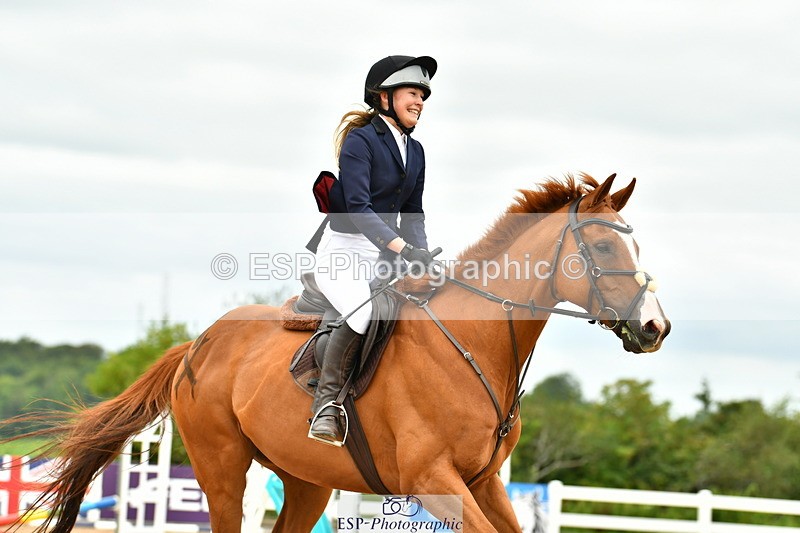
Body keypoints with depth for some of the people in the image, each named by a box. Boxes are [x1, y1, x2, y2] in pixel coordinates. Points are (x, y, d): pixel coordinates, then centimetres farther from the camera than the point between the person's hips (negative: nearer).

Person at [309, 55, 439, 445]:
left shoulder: (415, 152, 13)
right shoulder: (360, 140, -11)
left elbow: (413, 214, 13)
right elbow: (357, 207, -22)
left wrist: (420, 255, -7)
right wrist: (402, 248, -33)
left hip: (386, 255, 8)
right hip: (344, 252, -8)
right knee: (365, 312, -33)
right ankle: (325, 407, -25)